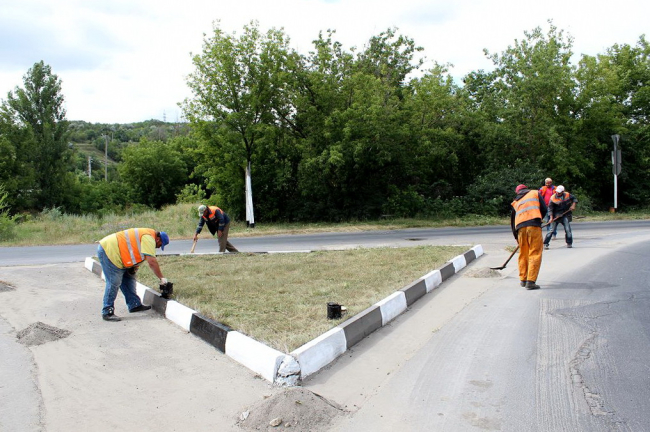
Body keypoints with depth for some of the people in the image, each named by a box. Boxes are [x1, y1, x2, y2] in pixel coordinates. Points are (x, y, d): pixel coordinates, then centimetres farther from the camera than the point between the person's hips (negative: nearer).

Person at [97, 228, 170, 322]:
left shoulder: (147, 235, 16)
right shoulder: (149, 238, -17)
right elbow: (152, 262, -21)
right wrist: (162, 278, -13)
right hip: (108, 251, -11)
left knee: (128, 278, 14)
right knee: (114, 283, -11)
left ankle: (134, 305, 21)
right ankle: (107, 313, -5)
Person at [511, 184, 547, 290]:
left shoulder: (515, 202, 26)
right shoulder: (535, 193, 19)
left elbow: (512, 220, 25)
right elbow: (544, 209, 9)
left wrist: (516, 236, 33)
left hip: (520, 227, 4)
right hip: (534, 225, -4)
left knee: (523, 254, 17)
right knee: (535, 254, -4)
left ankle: (523, 279, 25)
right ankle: (530, 281, -11)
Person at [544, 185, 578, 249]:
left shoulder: (567, 195, -2)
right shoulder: (553, 198, -10)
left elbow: (574, 199, 14)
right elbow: (550, 208, -8)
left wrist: (573, 205, -5)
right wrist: (551, 217, -15)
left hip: (565, 215, 2)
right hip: (556, 215, -2)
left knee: (568, 229, -2)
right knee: (552, 229, -5)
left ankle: (569, 243, 14)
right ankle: (545, 243, -1)